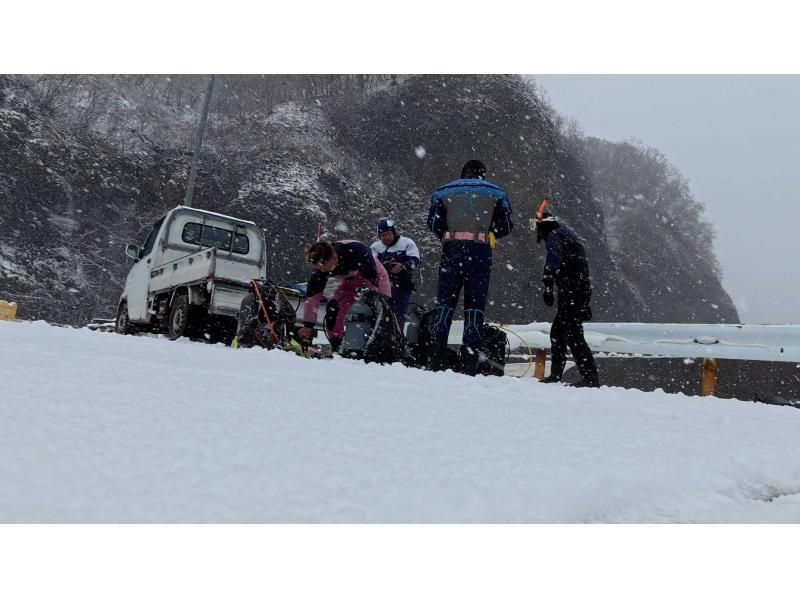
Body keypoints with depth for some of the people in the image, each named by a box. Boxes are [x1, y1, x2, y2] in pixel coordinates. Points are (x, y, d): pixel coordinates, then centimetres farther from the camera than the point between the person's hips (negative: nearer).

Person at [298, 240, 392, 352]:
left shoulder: (357, 251, -39)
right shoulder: (322, 265, -23)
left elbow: (372, 280, -31)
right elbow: (312, 295, -18)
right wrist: (308, 325, -18)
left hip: (375, 278, -4)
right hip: (350, 282, 4)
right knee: (333, 311, -13)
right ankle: (337, 349, -3)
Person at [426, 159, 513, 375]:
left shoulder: (444, 191, 15)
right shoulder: (496, 193, 13)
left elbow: (434, 224, 9)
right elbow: (505, 227, 11)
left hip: (451, 250, 1)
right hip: (480, 251, -1)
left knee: (444, 304, 5)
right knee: (475, 307, 1)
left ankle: (436, 361, -1)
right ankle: (469, 365, -4)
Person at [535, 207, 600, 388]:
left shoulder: (554, 235, -4)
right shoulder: (567, 233, 26)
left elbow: (553, 260, -24)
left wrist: (548, 286, -34)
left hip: (572, 291, -10)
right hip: (582, 289, 10)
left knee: (573, 334, -11)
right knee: (557, 331, 16)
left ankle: (591, 378, -14)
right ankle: (555, 375, 22)